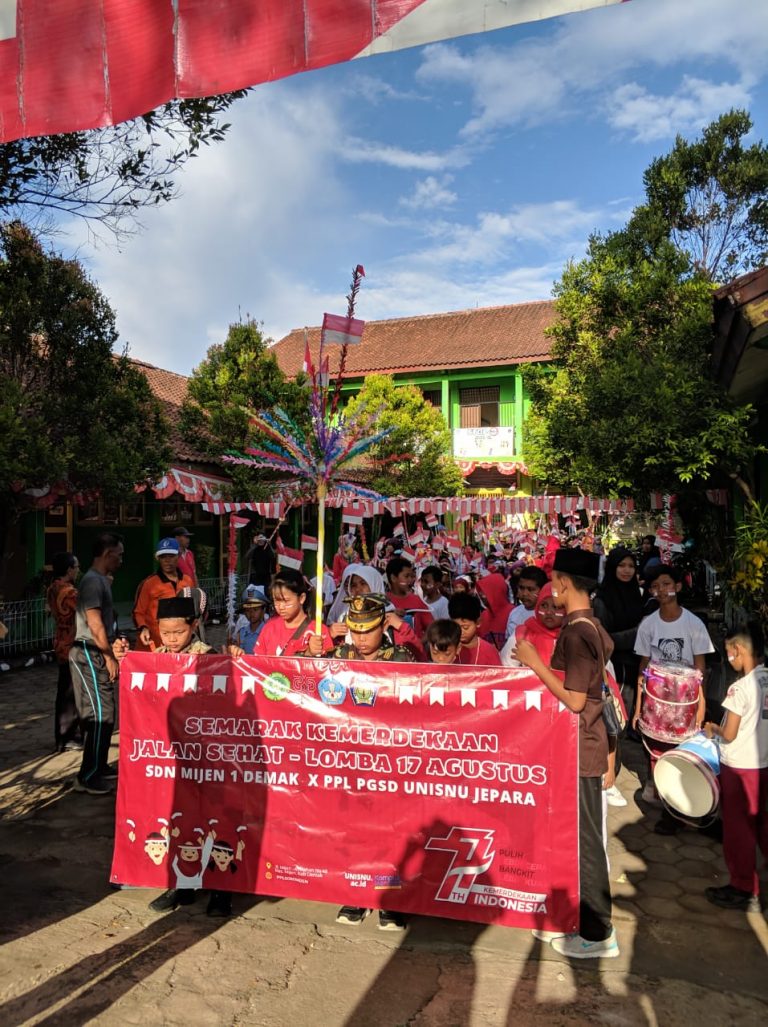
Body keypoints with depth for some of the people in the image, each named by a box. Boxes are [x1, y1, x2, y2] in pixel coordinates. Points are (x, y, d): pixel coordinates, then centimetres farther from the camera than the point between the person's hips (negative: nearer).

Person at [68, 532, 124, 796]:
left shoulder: (101, 579, 15)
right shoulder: (93, 580, -16)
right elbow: (95, 624, -20)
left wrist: (112, 650, 17)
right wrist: (109, 657, -14)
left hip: (98, 654, 10)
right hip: (90, 654, -10)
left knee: (104, 713, 14)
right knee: (100, 714, -7)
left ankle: (99, 767, 24)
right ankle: (87, 776, 0)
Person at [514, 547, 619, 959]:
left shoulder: (576, 632, -22)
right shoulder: (591, 625, 7)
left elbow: (574, 700, -24)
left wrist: (535, 662, -20)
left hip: (578, 748, -10)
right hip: (581, 744, 10)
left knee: (582, 839, 3)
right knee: (574, 835, 19)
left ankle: (597, 933, 18)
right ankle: (573, 918, 32)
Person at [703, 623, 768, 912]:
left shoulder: (740, 687, -21)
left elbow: (729, 735, -17)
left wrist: (713, 728, 3)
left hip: (740, 766, -6)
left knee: (739, 829, 8)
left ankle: (744, 891, 19)